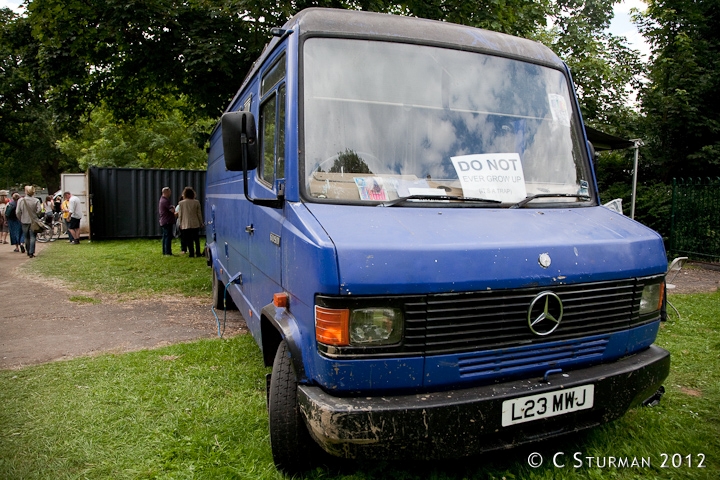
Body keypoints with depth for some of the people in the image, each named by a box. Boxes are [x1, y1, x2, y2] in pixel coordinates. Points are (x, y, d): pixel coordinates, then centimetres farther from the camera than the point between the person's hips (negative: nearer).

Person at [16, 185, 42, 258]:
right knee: (32, 237, 0)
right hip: (33, 221, -1)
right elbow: (39, 210, -16)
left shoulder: (20, 200, -5)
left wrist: (20, 219, 9)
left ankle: (28, 252, 24)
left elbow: (18, 212, -6)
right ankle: (31, 252, -8)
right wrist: (36, 216, 3)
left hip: (24, 221, 1)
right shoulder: (36, 200, -8)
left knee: (26, 237, 15)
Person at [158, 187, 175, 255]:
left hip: (163, 221, 10)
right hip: (167, 221, -10)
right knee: (168, 236, -8)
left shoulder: (162, 199, 16)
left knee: (165, 237, 14)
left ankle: (164, 251, 18)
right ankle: (168, 252, -9)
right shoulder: (165, 201, -17)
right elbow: (172, 210, -24)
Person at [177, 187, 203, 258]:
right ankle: (198, 253, 14)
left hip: (185, 225, -1)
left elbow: (180, 215, -1)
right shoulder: (196, 202, -4)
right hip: (195, 224, 1)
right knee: (196, 239, 13)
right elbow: (199, 214, 1)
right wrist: (201, 223, 10)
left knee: (188, 240, 4)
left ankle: (191, 253, 2)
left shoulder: (181, 203, -5)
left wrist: (180, 223, 10)